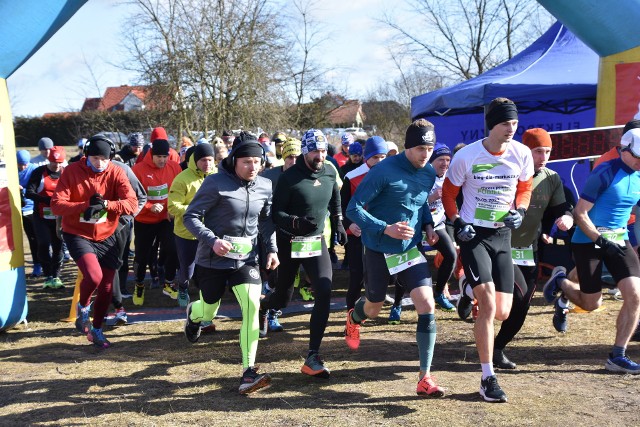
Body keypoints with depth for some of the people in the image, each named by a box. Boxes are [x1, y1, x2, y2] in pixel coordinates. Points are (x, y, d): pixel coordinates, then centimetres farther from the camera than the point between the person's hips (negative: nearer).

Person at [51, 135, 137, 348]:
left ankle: (96, 329, 31)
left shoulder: (116, 173, -7)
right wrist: (85, 205, -28)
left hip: (107, 237, 3)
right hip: (78, 235, -3)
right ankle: (83, 307, 10)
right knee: (93, 276, -24)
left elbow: (132, 203, -17)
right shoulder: (72, 171, -10)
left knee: (106, 287, 8)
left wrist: (105, 204, -29)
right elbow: (57, 205, -16)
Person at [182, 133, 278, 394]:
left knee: (252, 306, -18)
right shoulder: (216, 183, -15)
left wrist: (272, 248, 3)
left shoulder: (265, 187, 1)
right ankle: (193, 313, 56)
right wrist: (212, 240, -28)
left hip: (246, 259, 3)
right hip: (213, 259, -3)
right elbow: (191, 217, -14)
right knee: (208, 313, 15)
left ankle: (248, 373, -12)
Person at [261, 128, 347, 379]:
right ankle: (262, 305, 50)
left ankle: (312, 358, -8)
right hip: (289, 243, -3)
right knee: (282, 299, 9)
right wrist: (296, 222, -34)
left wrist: (338, 224, 18)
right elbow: (275, 214, -17)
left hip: (316, 241, 4)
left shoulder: (330, 172, 0)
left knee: (324, 293, -14)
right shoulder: (290, 177, -16)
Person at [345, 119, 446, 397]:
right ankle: (353, 318, 55)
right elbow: (353, 209, -18)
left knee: (427, 305, -12)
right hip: (379, 250, -4)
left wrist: (428, 226, 3)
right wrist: (386, 229, -28)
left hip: (410, 249, 4)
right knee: (374, 308, 15)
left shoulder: (430, 174, 1)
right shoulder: (384, 171, -19)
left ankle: (425, 378, -4)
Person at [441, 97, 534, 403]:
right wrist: (457, 222, -10)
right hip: (473, 234, -4)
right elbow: (448, 192, 2)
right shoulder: (466, 156, -12)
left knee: (502, 312, 2)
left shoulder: (522, 153, -4)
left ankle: (470, 291, 36)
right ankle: (488, 379, -3)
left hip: (502, 235, 4)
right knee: (488, 305, -15)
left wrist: (519, 210, -5)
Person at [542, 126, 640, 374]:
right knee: (592, 304, 2)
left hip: (619, 240, 6)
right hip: (588, 241, -6)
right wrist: (602, 241, -20)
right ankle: (561, 282, 34)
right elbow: (580, 213, -16)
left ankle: (618, 356, 4)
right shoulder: (605, 172, -15)